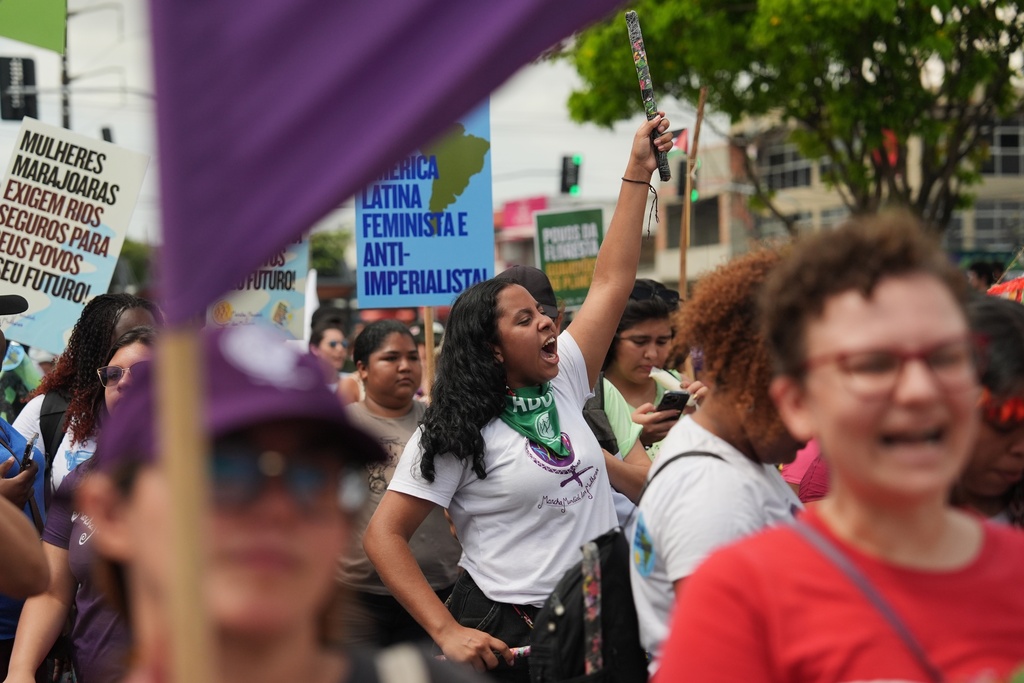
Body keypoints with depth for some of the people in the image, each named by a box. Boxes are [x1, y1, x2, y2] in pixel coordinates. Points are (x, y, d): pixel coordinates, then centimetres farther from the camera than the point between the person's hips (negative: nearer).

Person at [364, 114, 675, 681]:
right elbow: (383, 535, -12)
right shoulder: (455, 433, -10)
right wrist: (447, 632, -19)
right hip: (503, 633, -6)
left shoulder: (562, 382, 7)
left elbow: (611, 282, 7)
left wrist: (638, 172, 5)